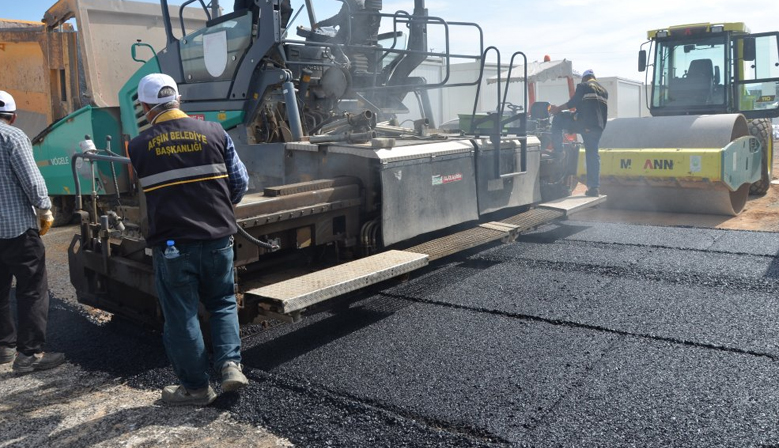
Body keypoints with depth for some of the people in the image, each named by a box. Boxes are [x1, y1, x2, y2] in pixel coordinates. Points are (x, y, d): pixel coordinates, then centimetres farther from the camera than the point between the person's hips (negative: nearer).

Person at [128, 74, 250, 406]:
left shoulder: (139, 146, -3)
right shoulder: (214, 133, -2)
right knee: (223, 303, 20)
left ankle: (196, 387, 19)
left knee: (181, 315, 10)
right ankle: (231, 364, 7)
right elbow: (240, 182, 1)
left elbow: (146, 189, 10)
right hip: (217, 239, 2)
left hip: (171, 244, -1)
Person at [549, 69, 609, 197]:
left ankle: (558, 151, 1)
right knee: (593, 155, 8)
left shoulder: (583, 86, 5)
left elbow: (573, 102, -6)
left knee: (557, 120, 11)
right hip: (598, 127, 6)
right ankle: (594, 188, 5)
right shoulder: (604, 91, 26)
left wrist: (558, 109, 3)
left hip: (583, 122, -6)